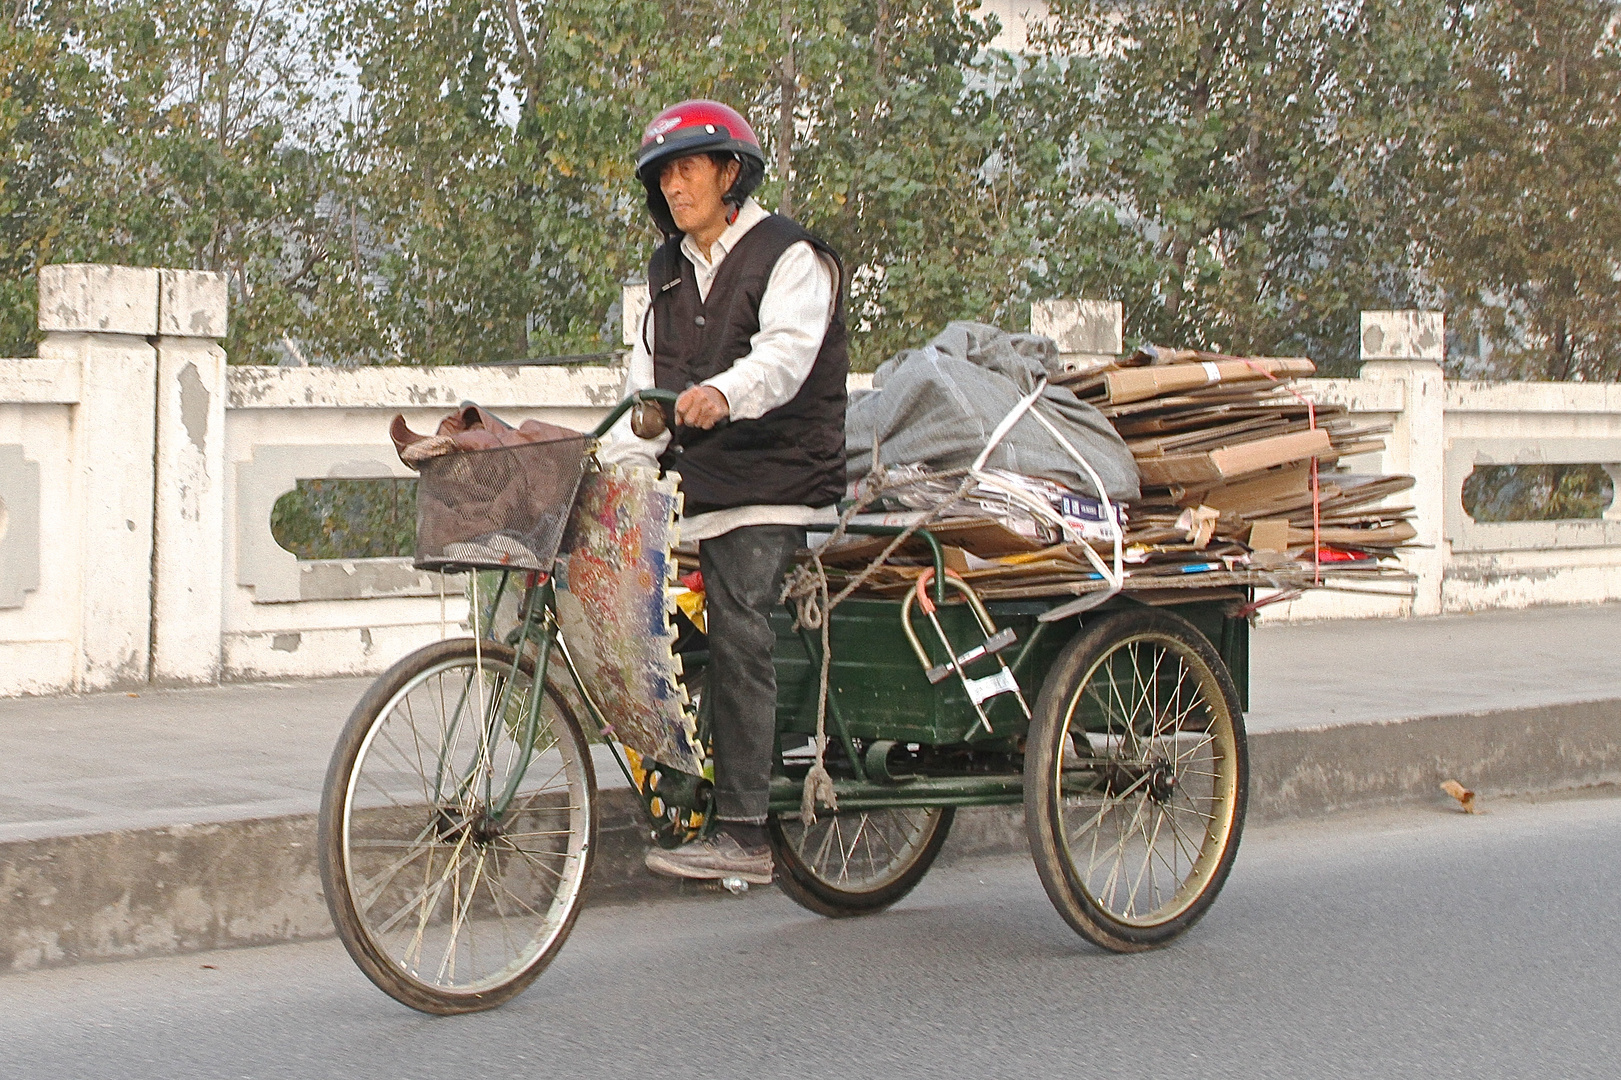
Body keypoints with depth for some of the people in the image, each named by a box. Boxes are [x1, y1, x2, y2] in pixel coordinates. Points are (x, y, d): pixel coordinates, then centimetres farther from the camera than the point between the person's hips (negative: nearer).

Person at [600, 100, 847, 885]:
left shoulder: (791, 258, -3)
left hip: (772, 491, -7)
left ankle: (743, 835, -18)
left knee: (739, 643, -16)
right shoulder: (669, 272, 19)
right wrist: (611, 468, 0)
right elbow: (648, 385, 16)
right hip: (693, 488, 7)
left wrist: (723, 394, -43)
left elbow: (786, 353, -22)